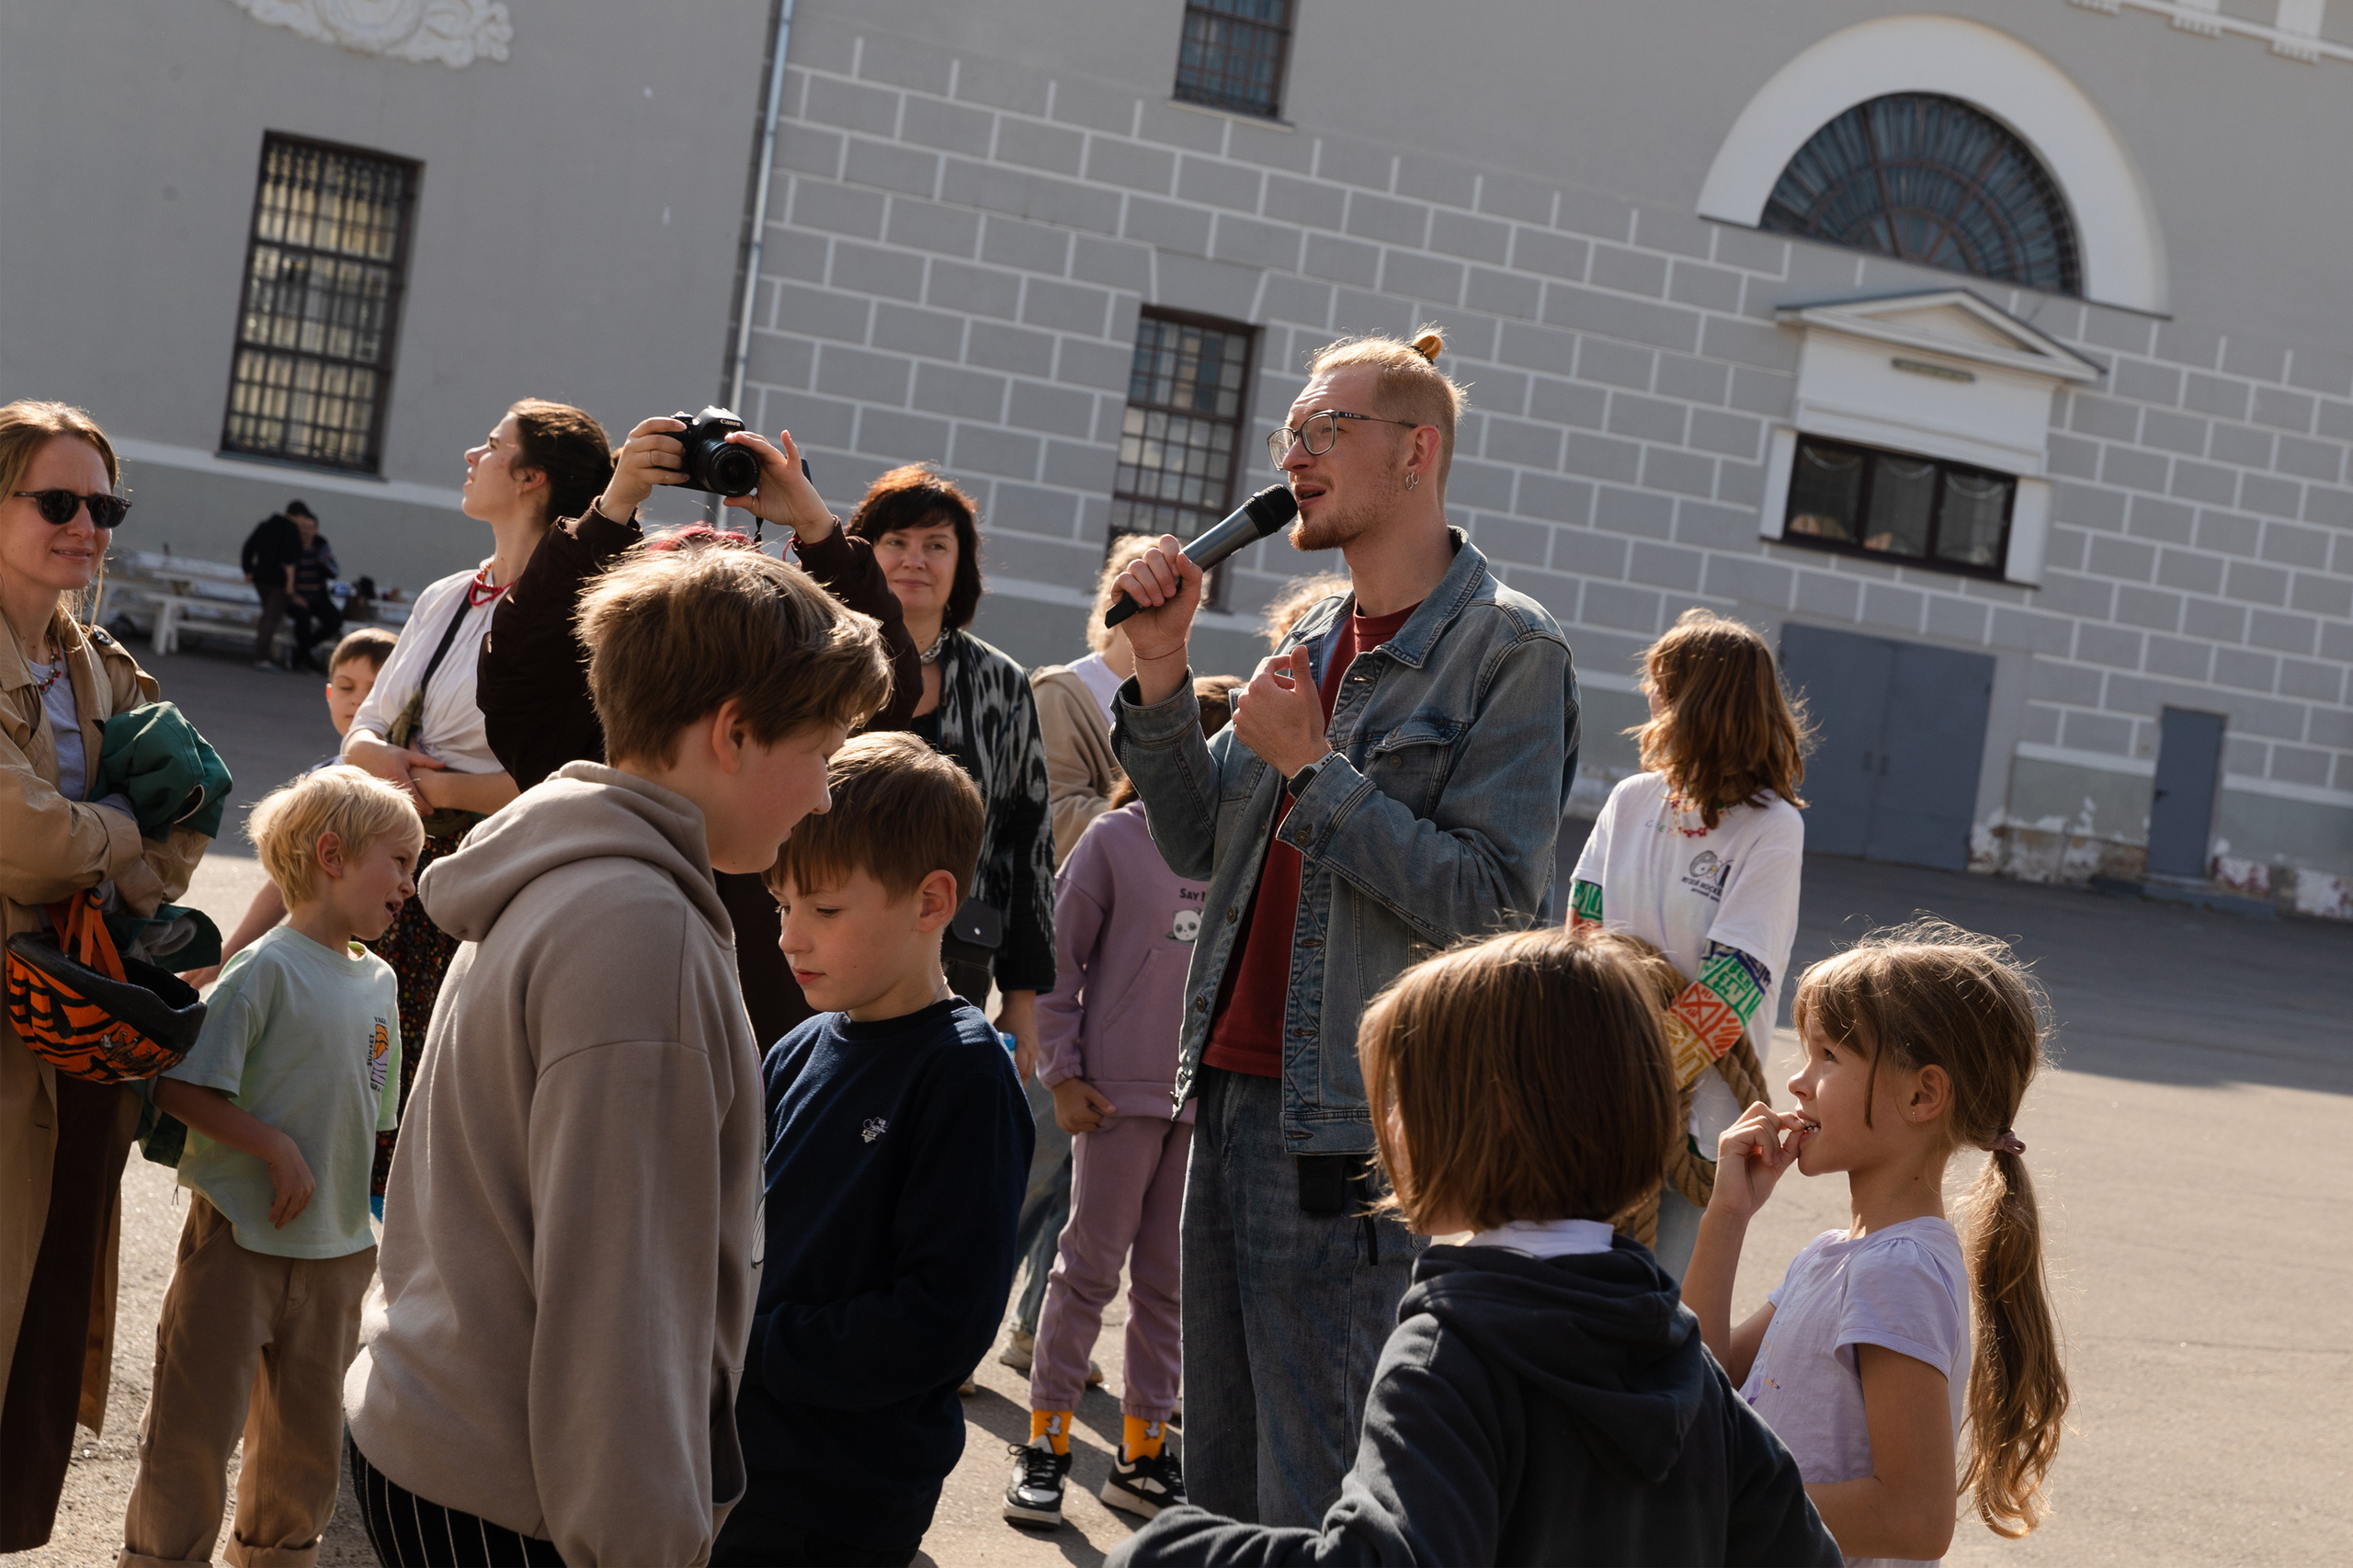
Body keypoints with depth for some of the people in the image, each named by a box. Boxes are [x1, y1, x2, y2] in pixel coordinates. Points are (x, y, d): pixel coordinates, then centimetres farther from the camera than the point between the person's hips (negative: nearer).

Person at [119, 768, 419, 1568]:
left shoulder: (379, 982, 7)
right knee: (196, 1425, 1)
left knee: (309, 1429, 15)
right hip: (238, 1235, -6)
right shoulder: (267, 969, -15)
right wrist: (277, 1150, -21)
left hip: (335, 1249, 6)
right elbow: (178, 1087, -19)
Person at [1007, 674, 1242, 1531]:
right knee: (1091, 1267, 3)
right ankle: (1046, 1440, 14)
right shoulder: (1118, 839, -5)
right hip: (1122, 1093, -4)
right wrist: (1063, 1074, -6)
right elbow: (1059, 959, -2)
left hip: (1212, 1099, 4)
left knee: (1170, 1278, 11)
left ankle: (1142, 1450, 21)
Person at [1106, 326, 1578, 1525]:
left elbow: (1492, 904, -16)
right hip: (1233, 1097, 8)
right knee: (1218, 1486, 16)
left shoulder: (1507, 650, -8)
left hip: (1346, 1137, -8)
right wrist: (1162, 668, 4)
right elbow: (1199, 847, 14)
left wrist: (1311, 765, -15)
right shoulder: (1316, 640, 16)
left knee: (1311, 1511, -1)